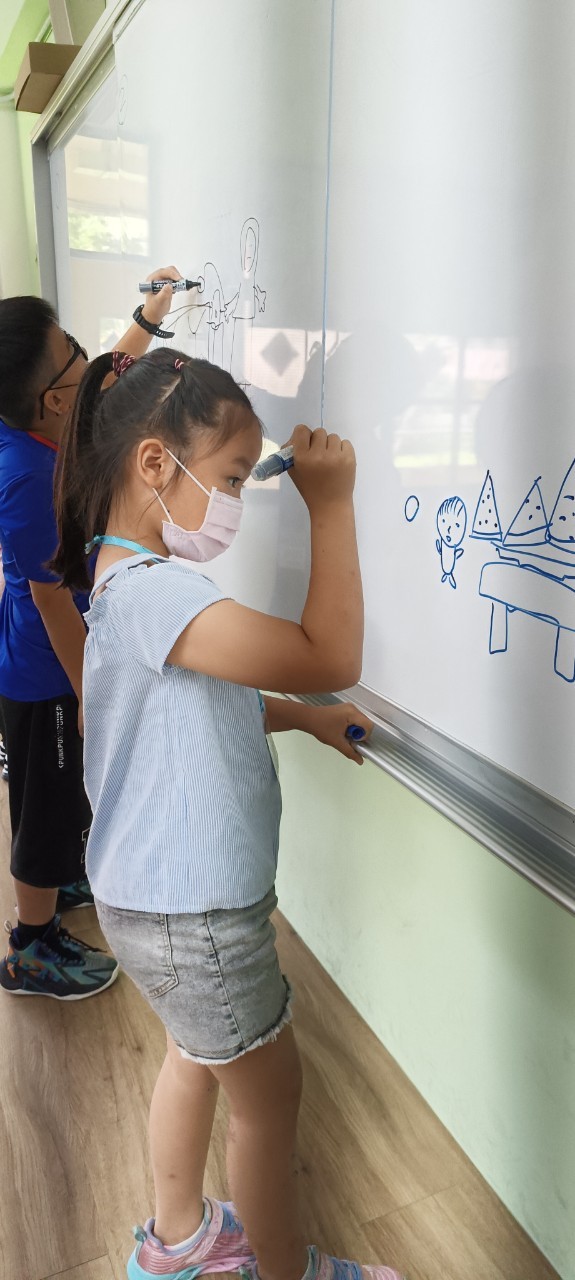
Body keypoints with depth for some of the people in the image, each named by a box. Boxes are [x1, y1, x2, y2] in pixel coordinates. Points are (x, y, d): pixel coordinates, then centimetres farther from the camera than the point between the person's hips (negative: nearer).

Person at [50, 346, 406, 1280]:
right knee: (268, 1094, 14)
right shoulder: (152, 590, -30)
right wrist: (331, 505, -27)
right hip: (193, 915, -10)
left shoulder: (137, 580, 4)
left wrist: (300, 716, 6)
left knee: (197, 1057, 28)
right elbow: (330, 657, -35)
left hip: (171, 892, 10)